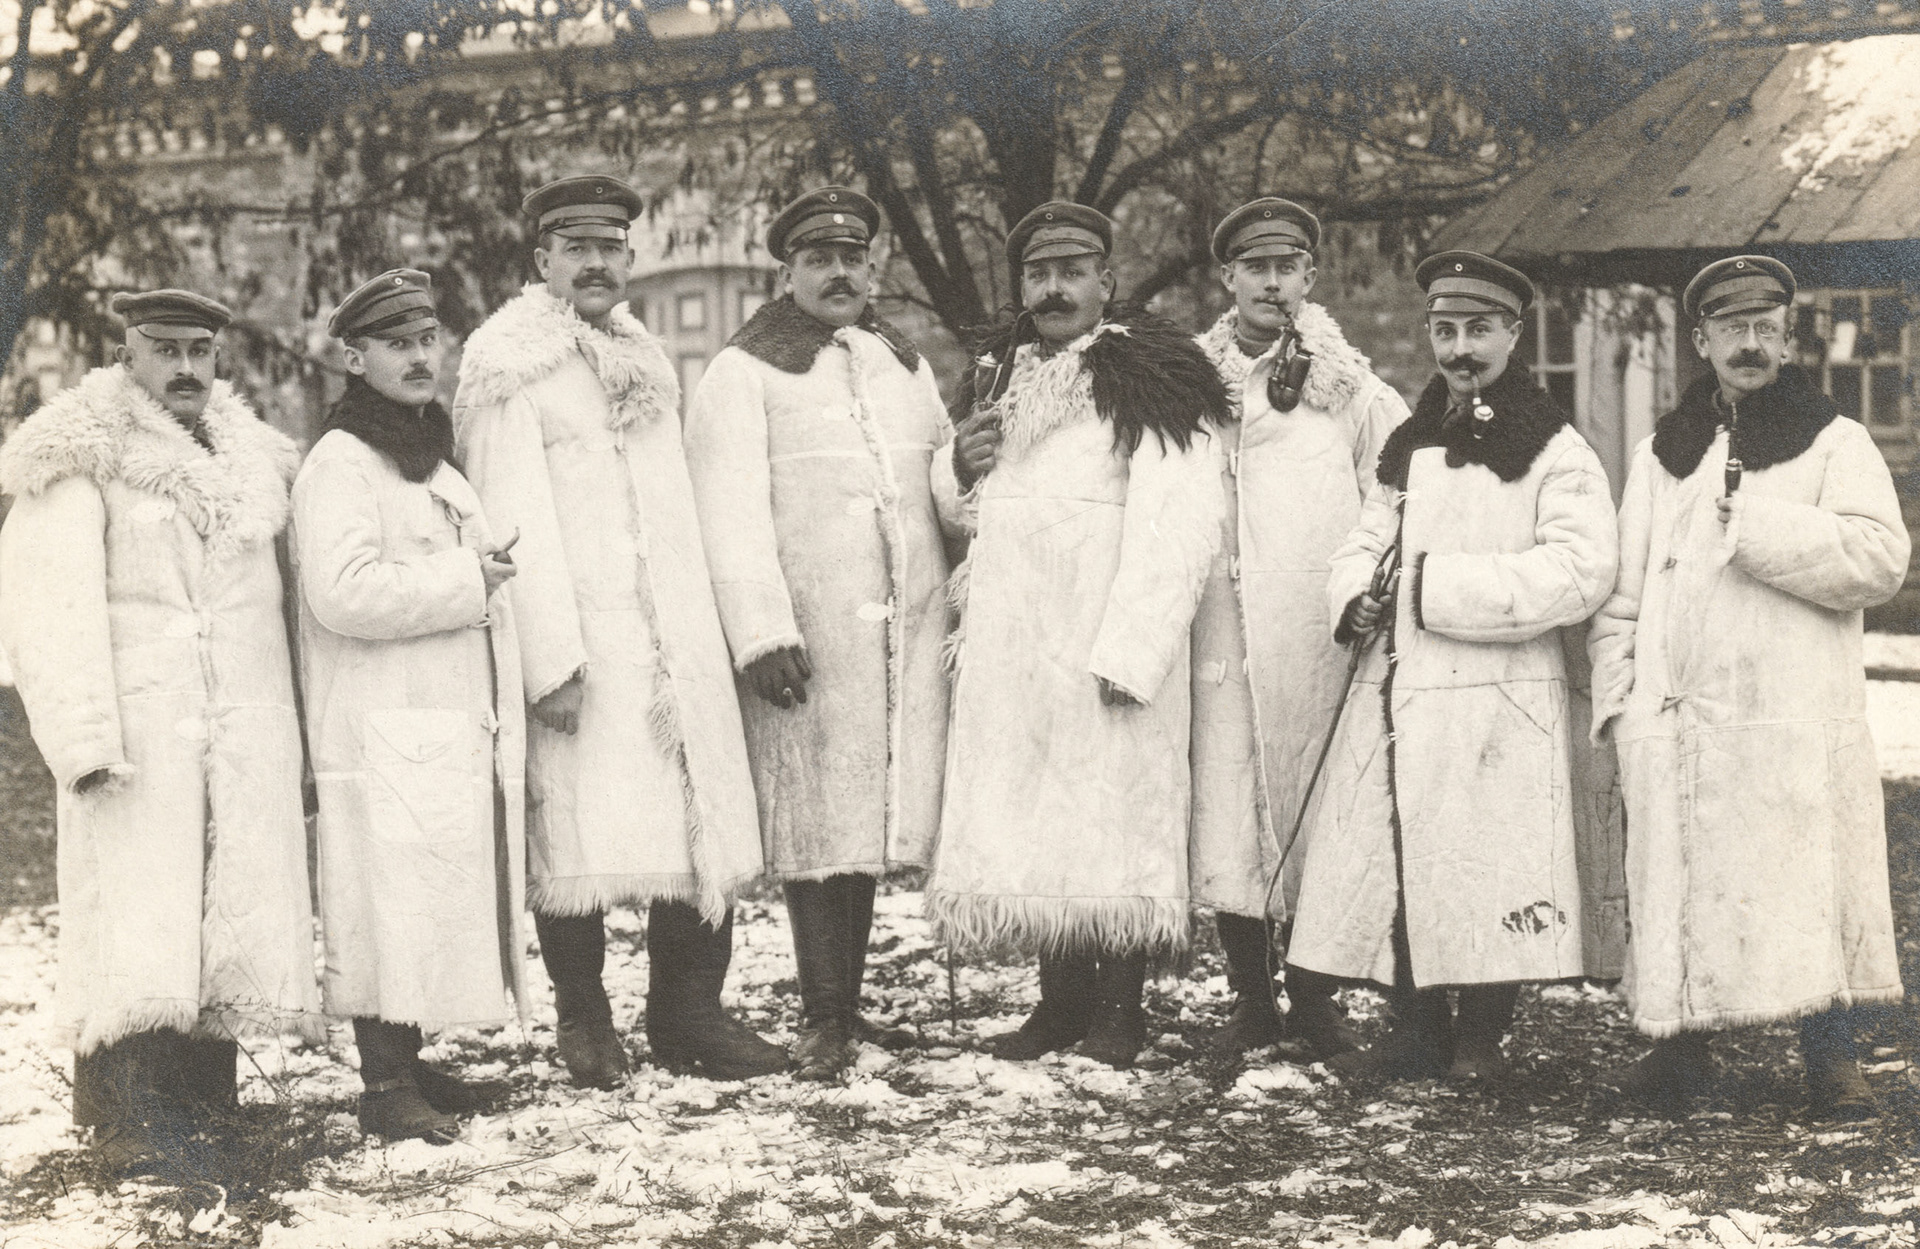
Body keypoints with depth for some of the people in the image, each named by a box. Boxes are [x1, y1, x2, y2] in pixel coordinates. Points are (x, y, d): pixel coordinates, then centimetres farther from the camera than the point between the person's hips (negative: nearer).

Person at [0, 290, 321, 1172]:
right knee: (135, 922, -9)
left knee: (235, 916, 4)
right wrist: (83, 736, -18)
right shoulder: (82, 460, -2)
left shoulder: (254, 459, 17)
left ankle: (205, 1108, 12)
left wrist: (294, 735, 16)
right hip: (138, 727, -5)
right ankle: (130, 1123, -5)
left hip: (249, 734, 5)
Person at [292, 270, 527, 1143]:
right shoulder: (339, 463, -10)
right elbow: (345, 593, -24)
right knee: (391, 906, -7)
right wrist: (464, 580, -16)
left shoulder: (435, 461, 19)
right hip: (385, 734, -9)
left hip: (462, 730, 9)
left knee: (446, 902, 12)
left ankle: (409, 1063, 22)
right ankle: (385, 1087, 0)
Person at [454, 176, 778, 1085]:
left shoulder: (647, 361, 20)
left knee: (705, 830, 4)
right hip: (579, 640, -6)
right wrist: (552, 659, -17)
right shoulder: (507, 367, -3)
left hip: (677, 639, 7)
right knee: (582, 840, -5)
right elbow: (513, 520, -11)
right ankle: (585, 1025, 9)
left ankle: (689, 1016, 12)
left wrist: (706, 633, 17)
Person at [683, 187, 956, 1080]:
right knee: (816, 821, -4)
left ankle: (846, 1002, 15)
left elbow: (943, 483, 29)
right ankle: (822, 1016, 1)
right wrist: (761, 632, -17)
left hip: (906, 630, 5)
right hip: (804, 635, -5)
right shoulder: (742, 376, 0)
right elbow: (732, 514, -9)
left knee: (871, 811, 7)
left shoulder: (906, 365, 19)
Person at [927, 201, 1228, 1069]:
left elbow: (1179, 524, -14)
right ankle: (1061, 1001, 14)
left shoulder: (1148, 380, -5)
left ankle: (1119, 1010, 3)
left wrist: (1129, 650, -20)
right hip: (1007, 641, 6)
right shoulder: (998, 378, 17)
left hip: (1103, 639, -6)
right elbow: (968, 509, 29)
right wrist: (959, 466, 5)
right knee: (1027, 821, 6)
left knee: (1112, 811, -5)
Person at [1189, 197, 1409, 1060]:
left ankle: (1313, 998, 13)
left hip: (1320, 638, -1)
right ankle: (1250, 997, 11)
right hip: (1219, 635, 1)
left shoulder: (1353, 392, 5)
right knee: (1225, 817, -1)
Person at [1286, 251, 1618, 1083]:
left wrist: (1438, 584, -18)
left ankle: (1481, 1039, 11)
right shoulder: (1409, 446, 18)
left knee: (1485, 879, -3)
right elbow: (1368, 538, 22)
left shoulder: (1555, 452, -3)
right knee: (1391, 870, 7)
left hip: (1497, 703, -6)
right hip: (1394, 696, 6)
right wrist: (1356, 597, -3)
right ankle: (1415, 1035, 18)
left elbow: (1579, 572, -16)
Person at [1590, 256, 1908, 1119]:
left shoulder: (1835, 443, 6)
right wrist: (1617, 694, 5)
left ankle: (1830, 1057, 9)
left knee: (1809, 890, -3)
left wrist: (1749, 524, -13)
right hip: (1676, 722, 3)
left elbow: (1877, 559, -10)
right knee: (1680, 891, 4)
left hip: (1798, 724, -3)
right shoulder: (1660, 455, 17)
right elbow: (1622, 587, 17)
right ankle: (1681, 1047, 17)